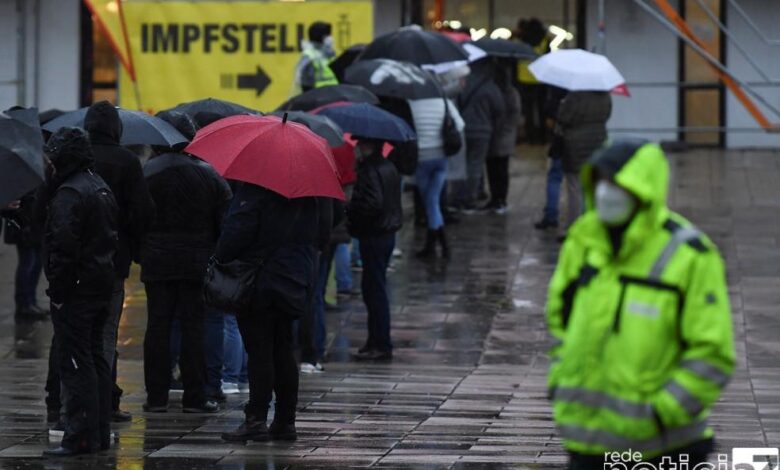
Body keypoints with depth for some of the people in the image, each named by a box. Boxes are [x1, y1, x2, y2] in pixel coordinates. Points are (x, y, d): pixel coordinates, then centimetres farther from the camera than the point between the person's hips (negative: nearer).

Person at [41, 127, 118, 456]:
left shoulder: (69, 194, -17)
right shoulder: (102, 188, 15)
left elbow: (63, 246, -22)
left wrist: (58, 290, -16)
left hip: (75, 292, -10)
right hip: (102, 286, 10)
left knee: (75, 364, -7)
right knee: (96, 360, 15)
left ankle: (81, 437, -7)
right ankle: (100, 433, 19)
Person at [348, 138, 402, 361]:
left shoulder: (370, 172, -19)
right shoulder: (389, 168, 11)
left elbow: (372, 204, -28)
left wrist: (349, 210, -13)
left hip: (373, 237, -10)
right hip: (388, 232, 10)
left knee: (374, 289, -5)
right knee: (374, 288, 18)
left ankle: (381, 344, -2)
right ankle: (376, 340, 24)